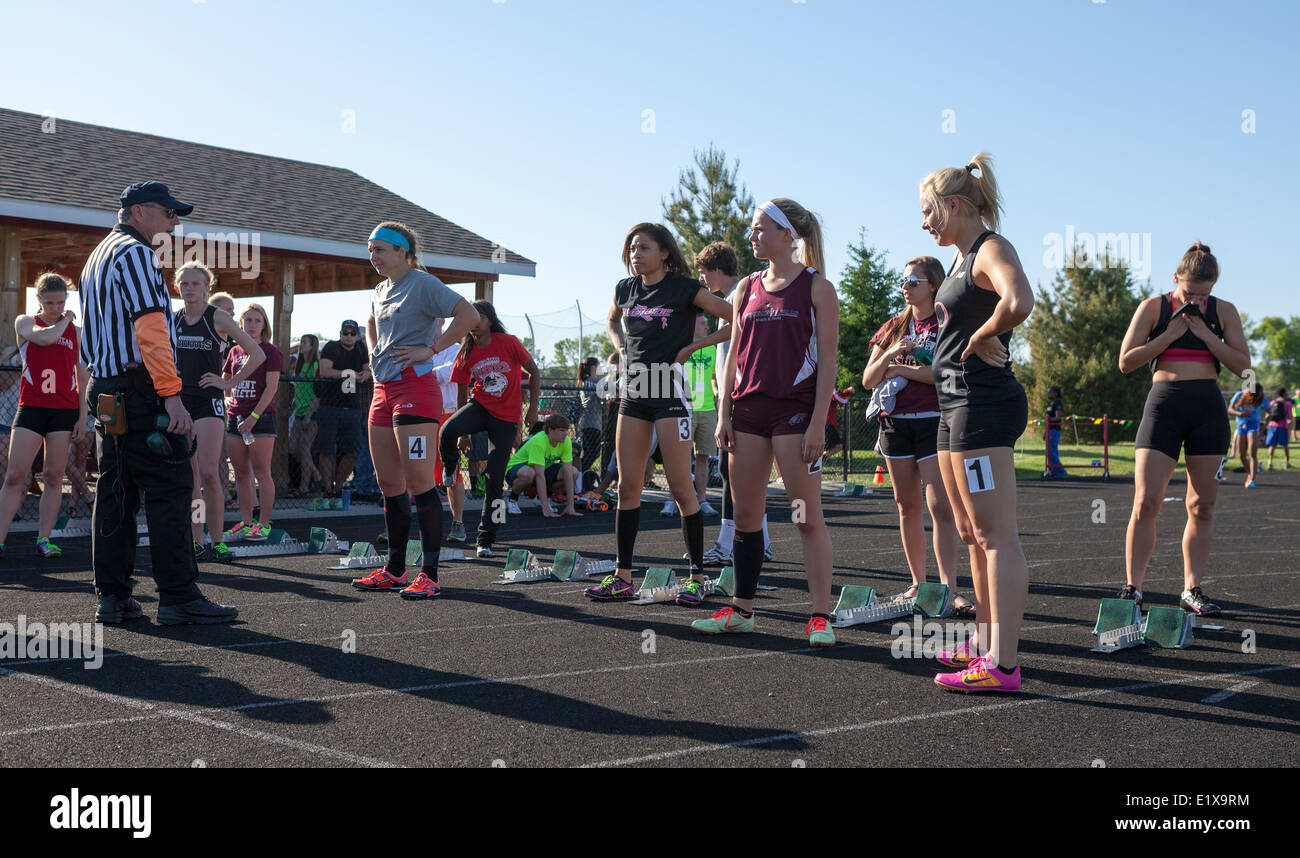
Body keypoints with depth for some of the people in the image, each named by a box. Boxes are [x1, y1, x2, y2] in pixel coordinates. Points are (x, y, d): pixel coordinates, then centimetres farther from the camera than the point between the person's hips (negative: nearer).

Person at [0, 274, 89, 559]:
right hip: (31, 407, -1)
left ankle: (44, 539, 7)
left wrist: (82, 417, 4)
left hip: (65, 410, 1)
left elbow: (83, 378, 10)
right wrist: (65, 320, 0)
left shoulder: (76, 331, 10)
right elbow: (45, 337, -18)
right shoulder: (25, 324, 6)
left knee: (54, 476, 2)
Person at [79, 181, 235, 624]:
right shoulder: (133, 252, -8)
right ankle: (178, 597, -10)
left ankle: (113, 597, 10)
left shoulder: (97, 256, 24)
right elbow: (150, 330, -18)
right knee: (170, 489, -9)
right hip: (139, 388, -10)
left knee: (116, 492, 9)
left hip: (107, 393, 10)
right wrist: (172, 395, -22)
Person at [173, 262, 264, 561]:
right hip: (178, 401, 4)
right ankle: (197, 542, 9)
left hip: (208, 401, -4)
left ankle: (217, 541, -4)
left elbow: (257, 354, -5)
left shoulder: (218, 318, -3)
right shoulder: (172, 320, 10)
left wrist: (229, 383, -6)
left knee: (209, 474, -13)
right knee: (188, 475, 4)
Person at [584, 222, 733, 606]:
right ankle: (622, 578, 12)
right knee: (627, 486, 5)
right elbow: (612, 321, 33)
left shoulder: (685, 289, -6)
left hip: (670, 391, -6)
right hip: (633, 393, 6)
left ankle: (697, 576, 6)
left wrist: (693, 346, -10)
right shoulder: (625, 289, 11)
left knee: (680, 488, -4)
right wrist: (621, 346, 13)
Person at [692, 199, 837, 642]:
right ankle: (741, 609, 17)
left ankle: (820, 615, 2)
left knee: (808, 517, -4)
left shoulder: (817, 287, -2)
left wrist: (818, 424, -13)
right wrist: (724, 415, 6)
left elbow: (827, 360, -6)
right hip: (749, 407, 5)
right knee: (745, 515, 8)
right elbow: (734, 355, 15)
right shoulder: (747, 288, 13)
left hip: (796, 408, -5)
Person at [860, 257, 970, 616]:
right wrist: (888, 356, -8)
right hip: (895, 421, 5)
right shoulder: (893, 327, 16)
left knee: (940, 505, -13)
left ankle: (949, 589, -15)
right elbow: (869, 380, 11)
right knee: (907, 506, 7)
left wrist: (903, 369, -9)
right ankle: (918, 584, 15)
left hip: (934, 421, -5)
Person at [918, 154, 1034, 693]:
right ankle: (985, 644, 26)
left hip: (984, 404, -11)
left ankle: (1003, 666, -10)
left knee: (997, 536, -10)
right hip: (957, 405, 11)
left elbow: (1018, 302, -33)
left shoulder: (991, 248, -12)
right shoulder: (964, 259, 18)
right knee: (972, 536, 16)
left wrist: (981, 339, -17)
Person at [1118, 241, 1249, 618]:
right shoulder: (1153, 308, 1)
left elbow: (1243, 366, 1)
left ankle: (1192, 589, 13)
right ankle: (1132, 588, -5)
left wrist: (1206, 335, -9)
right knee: (1146, 502, -11)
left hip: (1208, 408, 2)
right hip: (1164, 405, -2)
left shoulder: (1223, 312, 6)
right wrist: (1169, 335, -11)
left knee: (1202, 506, 4)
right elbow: (1126, 361, -3)